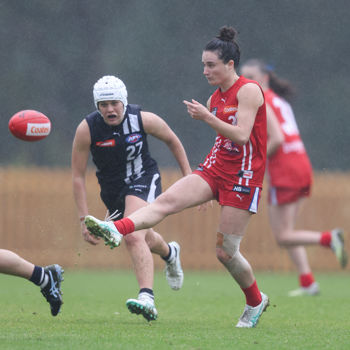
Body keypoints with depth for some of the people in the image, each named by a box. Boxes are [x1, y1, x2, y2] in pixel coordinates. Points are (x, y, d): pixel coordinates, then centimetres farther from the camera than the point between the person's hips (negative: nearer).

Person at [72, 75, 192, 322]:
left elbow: (172, 141, 3)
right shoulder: (87, 129, -20)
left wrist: (188, 175, 5)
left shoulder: (144, 120, -20)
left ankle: (147, 298, -36)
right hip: (112, 188, 4)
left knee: (134, 238, -27)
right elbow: (78, 176, -12)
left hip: (143, 180, -4)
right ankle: (170, 253, 58)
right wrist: (85, 219, -15)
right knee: (144, 238, 23)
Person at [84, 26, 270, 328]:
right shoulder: (215, 98, 13)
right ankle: (116, 230, -41)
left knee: (226, 252, -3)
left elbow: (241, 135, -20)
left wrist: (206, 117, -24)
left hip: (243, 175, -7)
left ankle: (256, 302, 21)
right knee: (167, 200, -20)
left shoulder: (248, 91, -10)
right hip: (215, 168, 7)